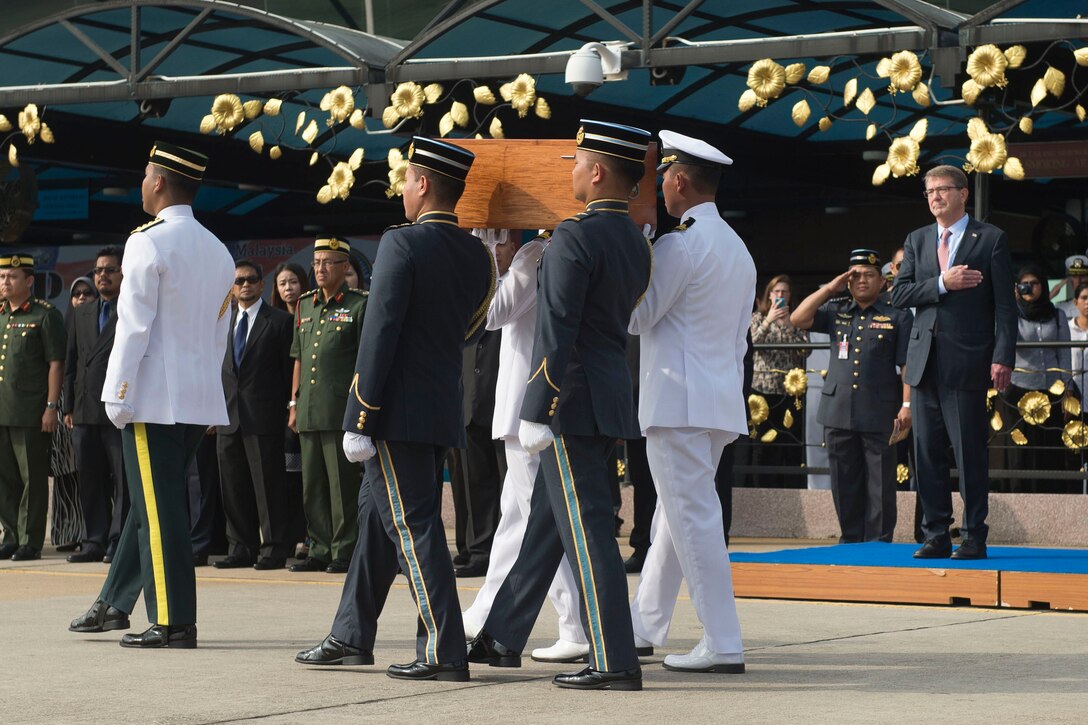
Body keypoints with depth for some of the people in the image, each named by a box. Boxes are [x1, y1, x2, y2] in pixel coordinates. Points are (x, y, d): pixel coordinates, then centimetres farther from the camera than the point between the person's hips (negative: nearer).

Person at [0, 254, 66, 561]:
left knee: (32, 478, -1)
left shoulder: (46, 316, -3)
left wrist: (51, 406, -12)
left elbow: (55, 364, -6)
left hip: (31, 413, -6)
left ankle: (31, 541, 4)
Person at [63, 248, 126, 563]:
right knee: (89, 481, 6)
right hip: (85, 411, 5)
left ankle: (119, 542, 1)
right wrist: (69, 407, 11)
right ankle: (94, 541, 11)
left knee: (123, 480, -3)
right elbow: (70, 363, 18)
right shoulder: (80, 315, 18)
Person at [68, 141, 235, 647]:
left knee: (159, 509, -4)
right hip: (200, 399, 8)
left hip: (153, 398, -8)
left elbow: (134, 326, -14)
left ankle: (174, 624, -2)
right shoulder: (218, 251, 13)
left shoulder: (149, 242, -11)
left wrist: (117, 396, -10)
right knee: (152, 502, 15)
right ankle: (115, 604, 24)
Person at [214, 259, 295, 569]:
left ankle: (273, 548, -1)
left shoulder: (279, 321, 1)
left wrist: (286, 408, -5)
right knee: (233, 486, 7)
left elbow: (289, 369, -1)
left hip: (263, 414, -5)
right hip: (229, 415, 6)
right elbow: (219, 367, 17)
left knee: (268, 484, -5)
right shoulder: (224, 322, 17)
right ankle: (241, 548, 13)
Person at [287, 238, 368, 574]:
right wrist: (294, 404, 17)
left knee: (343, 483, -4)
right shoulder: (304, 306, 17)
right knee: (313, 485, 8)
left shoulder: (359, 306, -1)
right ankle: (320, 550, 14)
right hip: (309, 413, 6)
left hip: (341, 411, -6)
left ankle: (344, 552, 0)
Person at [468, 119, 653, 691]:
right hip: (611, 401, 9)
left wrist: (536, 413, -18)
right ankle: (503, 637, 25)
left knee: (585, 527, -6)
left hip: (573, 401, -9)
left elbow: (557, 333, -19)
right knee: (547, 518, 16)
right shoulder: (636, 243, 11)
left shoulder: (575, 237, -15)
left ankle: (614, 661, -5)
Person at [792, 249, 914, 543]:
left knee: (880, 482, -2)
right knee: (844, 481, 7)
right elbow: (798, 319, 4)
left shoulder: (898, 317, 5)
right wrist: (829, 289, 4)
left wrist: (907, 404, -9)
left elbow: (908, 365, 0)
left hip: (880, 413, -3)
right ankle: (851, 538, 16)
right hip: (838, 411, 4)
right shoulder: (836, 312, 15)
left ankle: (878, 540, 4)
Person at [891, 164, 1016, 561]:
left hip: (967, 360, -5)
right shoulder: (917, 240, 15)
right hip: (924, 360, 5)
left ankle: (974, 537, 3)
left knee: (970, 453, -4)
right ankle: (936, 536, 11)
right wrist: (942, 283, -10)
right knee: (927, 452, 5)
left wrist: (1003, 358, -12)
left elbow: (1004, 304, -3)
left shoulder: (991, 239, 2)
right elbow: (899, 294, 6)